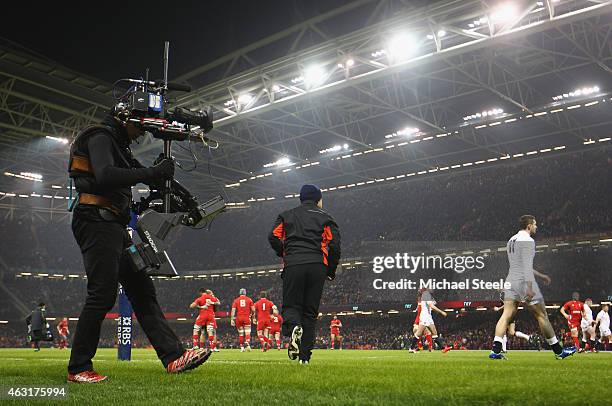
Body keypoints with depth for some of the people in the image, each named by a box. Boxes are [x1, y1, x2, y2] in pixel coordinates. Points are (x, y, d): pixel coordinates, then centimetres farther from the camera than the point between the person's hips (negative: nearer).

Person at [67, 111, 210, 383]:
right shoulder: (100, 137, -6)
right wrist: (153, 173, -23)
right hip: (97, 221, -10)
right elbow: (105, 176, -25)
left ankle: (173, 357, 3)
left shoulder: (119, 145, 24)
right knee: (102, 296, -9)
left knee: (142, 290, 4)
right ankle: (78, 369, 3)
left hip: (115, 227, 10)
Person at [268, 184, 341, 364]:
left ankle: (293, 328, -28)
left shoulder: (287, 215, 18)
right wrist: (331, 271, 12)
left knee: (291, 305, 7)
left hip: (293, 266, 0)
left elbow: (274, 237, 4)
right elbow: (334, 244, 4)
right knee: (310, 310, 7)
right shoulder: (325, 217, 15)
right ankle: (305, 355, 4)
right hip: (317, 266, 0)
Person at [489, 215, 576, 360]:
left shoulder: (511, 240, 19)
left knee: (506, 316, -1)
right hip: (524, 282, -8)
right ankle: (559, 351, 15)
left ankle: (495, 350, -13)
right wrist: (529, 288, -24)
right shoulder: (527, 240, -9)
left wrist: (540, 275, 34)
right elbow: (527, 265, -19)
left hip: (511, 281, 8)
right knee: (542, 316, 4)